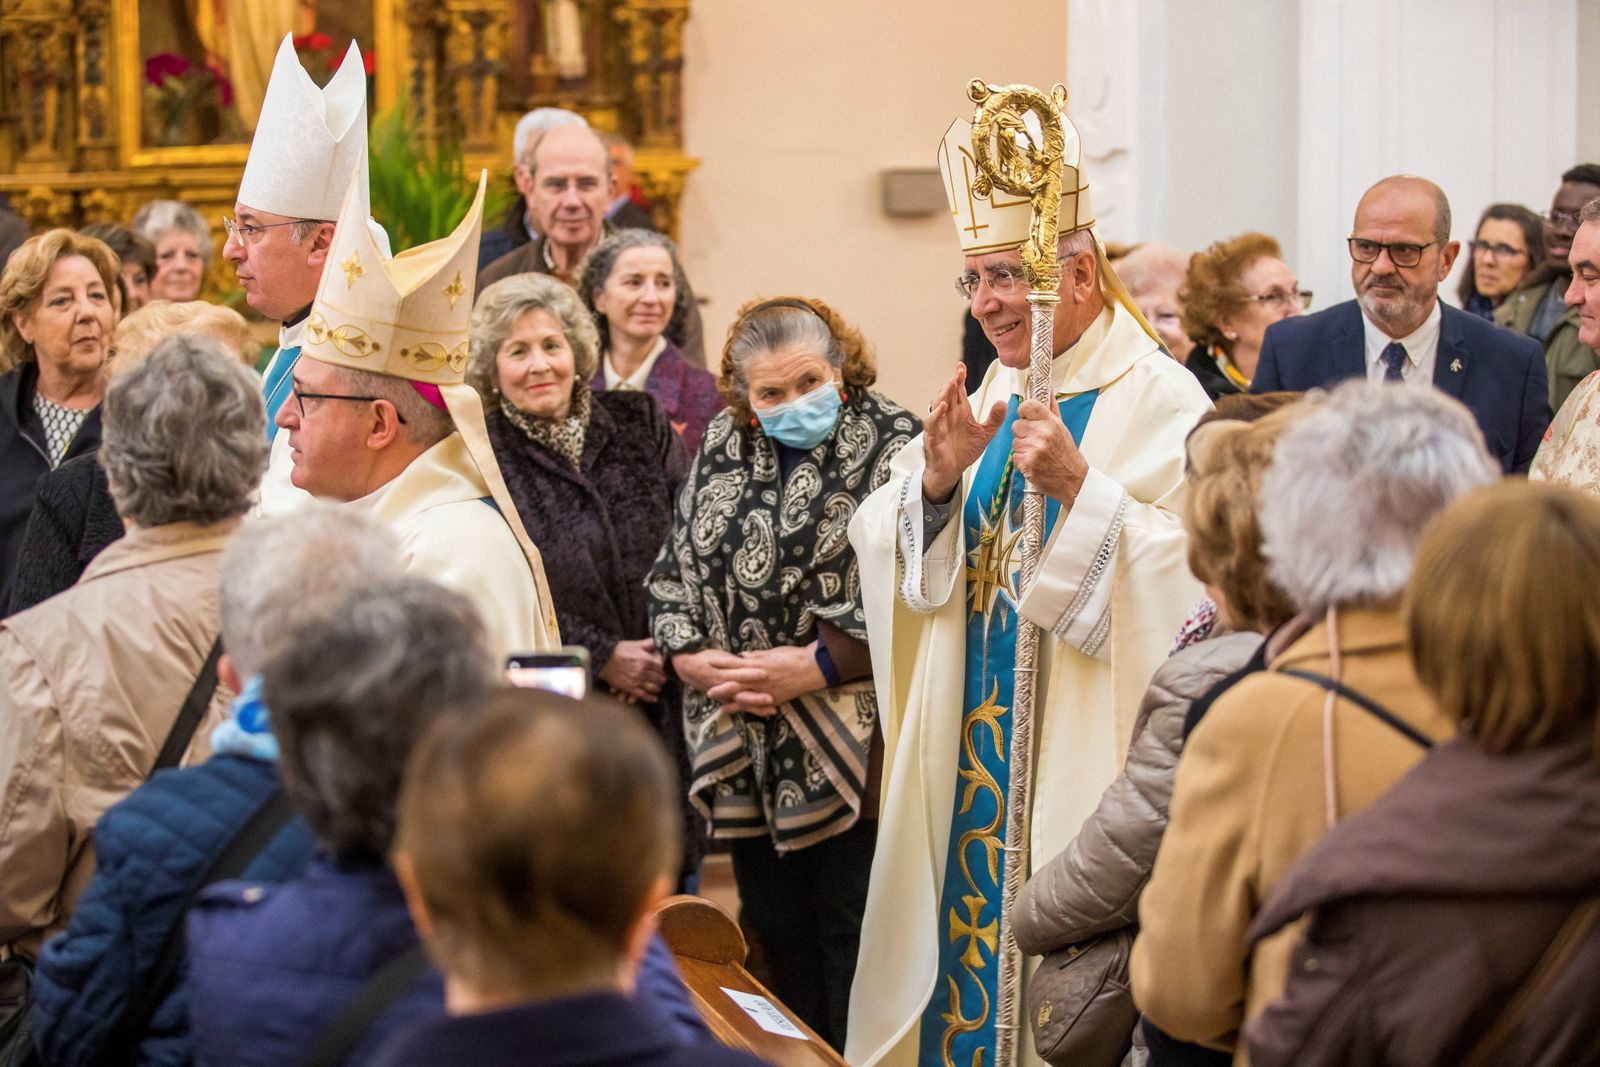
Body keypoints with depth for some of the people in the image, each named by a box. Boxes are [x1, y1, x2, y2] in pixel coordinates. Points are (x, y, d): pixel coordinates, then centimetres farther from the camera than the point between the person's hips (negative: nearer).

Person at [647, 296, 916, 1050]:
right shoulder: (723, 446, 11)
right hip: (748, 749, 6)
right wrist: (688, 655, -3)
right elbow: (673, 569, 14)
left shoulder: (890, 445, -7)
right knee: (776, 934, 13)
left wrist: (818, 668, -19)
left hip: (849, 750, -5)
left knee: (851, 939, 0)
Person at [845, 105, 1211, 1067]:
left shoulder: (1160, 402, -10)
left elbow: (1193, 580, -20)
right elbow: (893, 563, 7)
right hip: (970, 752, 7)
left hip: (1080, 755, -6)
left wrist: (1079, 488, -27)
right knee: (966, 941, 11)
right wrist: (937, 481, -11)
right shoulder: (991, 401, 11)